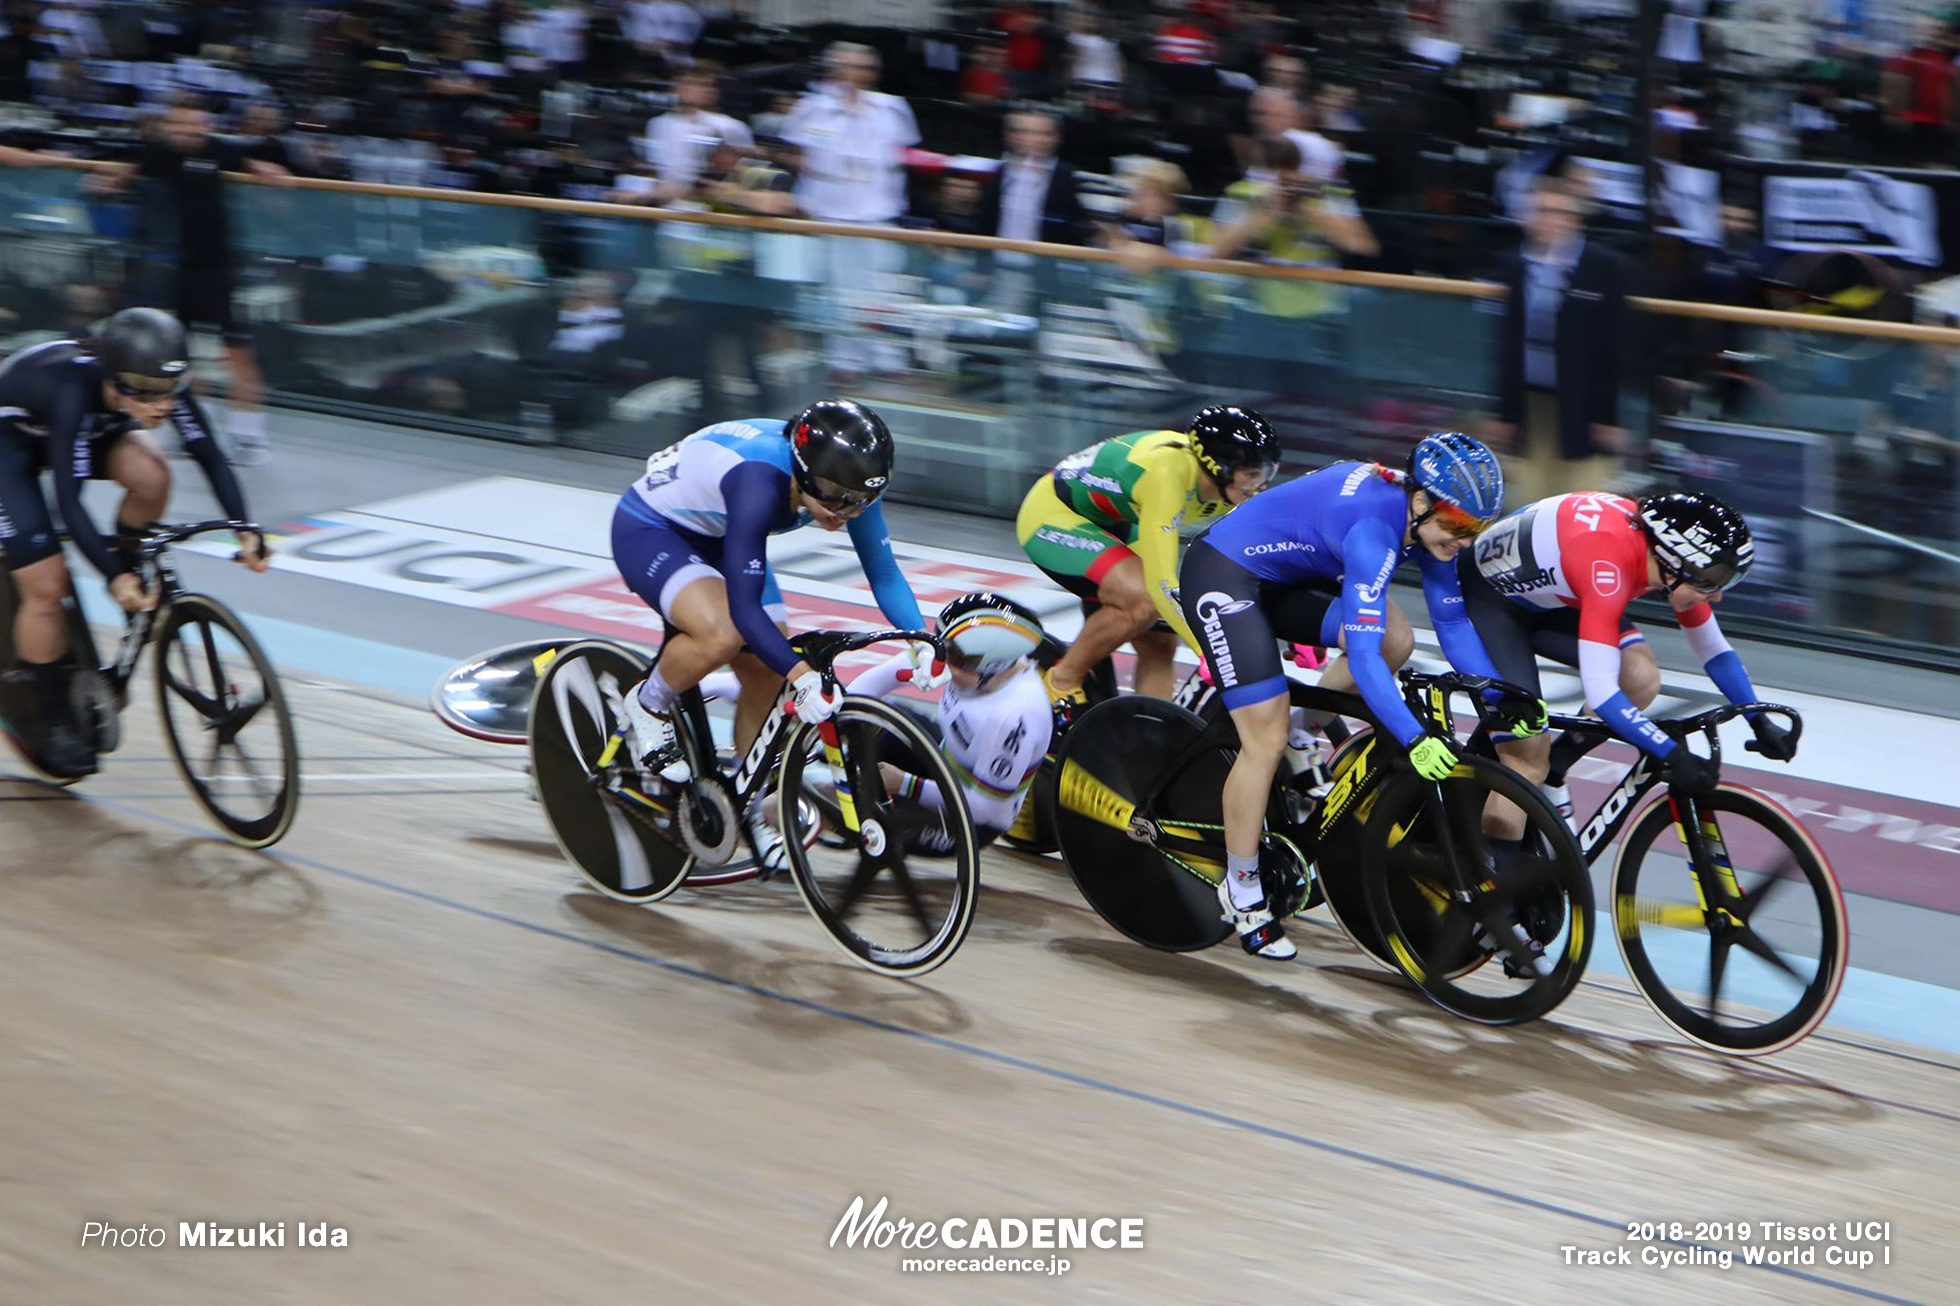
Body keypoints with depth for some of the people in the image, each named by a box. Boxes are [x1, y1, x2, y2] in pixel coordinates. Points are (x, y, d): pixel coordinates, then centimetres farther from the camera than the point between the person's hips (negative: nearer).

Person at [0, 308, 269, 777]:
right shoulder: (75, 390, -41)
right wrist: (112, 577, -50)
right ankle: (52, 721, 4)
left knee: (151, 477, -26)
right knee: (47, 585, -12)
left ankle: (125, 557, 3)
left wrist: (245, 529, -35)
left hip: (92, 427, 5)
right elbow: (69, 499, -42)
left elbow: (209, 456, -23)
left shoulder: (159, 384, -27)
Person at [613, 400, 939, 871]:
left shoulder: (844, 481, -19)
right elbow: (744, 607, -41)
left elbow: (884, 572, -12)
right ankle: (647, 705, -5)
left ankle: (753, 808, 18)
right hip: (647, 531, -7)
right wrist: (803, 675, -50)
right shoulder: (760, 483, -40)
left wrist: (922, 642, -27)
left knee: (766, 674, -2)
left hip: (715, 538, 7)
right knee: (723, 634, -33)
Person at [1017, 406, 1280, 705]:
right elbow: (1162, 582, -41)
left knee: (1159, 646, 1)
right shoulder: (1169, 471, -36)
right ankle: (1062, 681, -10)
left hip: (1112, 527, 9)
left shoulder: (1231, 487, -12)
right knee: (1144, 599, -29)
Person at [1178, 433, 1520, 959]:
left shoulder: (1424, 516, -9)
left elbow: (1453, 622, 0)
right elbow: (1360, 650, -38)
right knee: (1267, 739, -13)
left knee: (1396, 640, -9)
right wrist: (1413, 737, -44)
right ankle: (1241, 892, 1)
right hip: (1222, 578, -9)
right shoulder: (1374, 526, -33)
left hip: (1285, 576, 9)